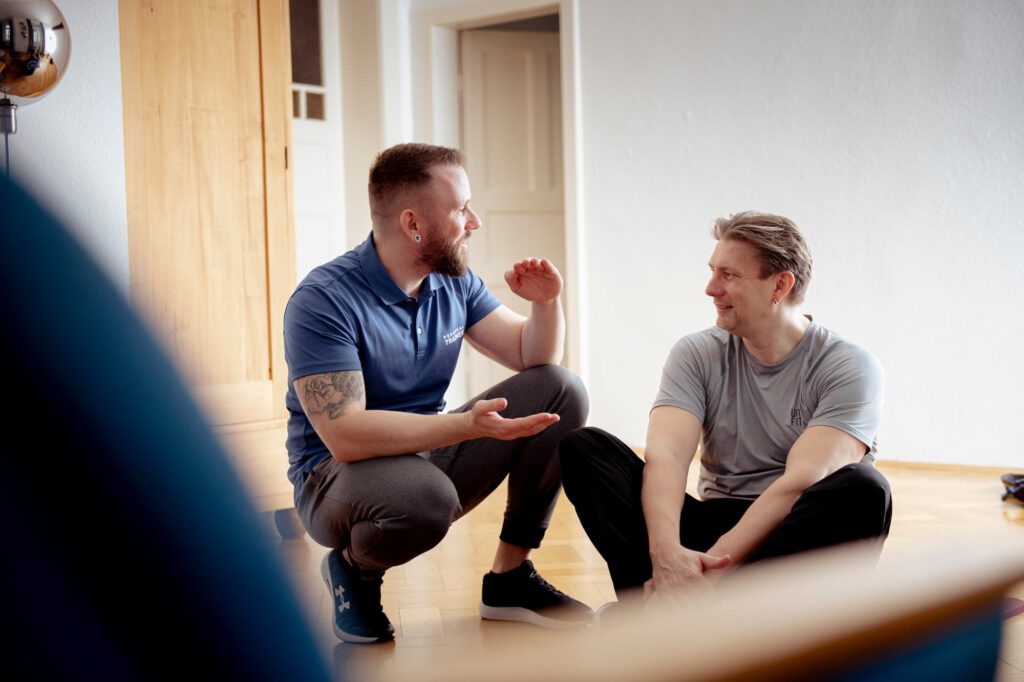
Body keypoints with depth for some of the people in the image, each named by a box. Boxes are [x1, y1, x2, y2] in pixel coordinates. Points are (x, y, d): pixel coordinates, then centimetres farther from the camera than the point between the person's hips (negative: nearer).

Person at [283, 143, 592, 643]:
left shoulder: (454, 282, 1)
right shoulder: (323, 300, -21)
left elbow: (532, 357, 7)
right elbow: (343, 434, -30)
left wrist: (546, 302, -15)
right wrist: (466, 425, -38)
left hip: (431, 454, 7)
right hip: (338, 475, -7)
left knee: (560, 390, -9)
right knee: (424, 496, -42)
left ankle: (509, 578, 0)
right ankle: (353, 568, -3)